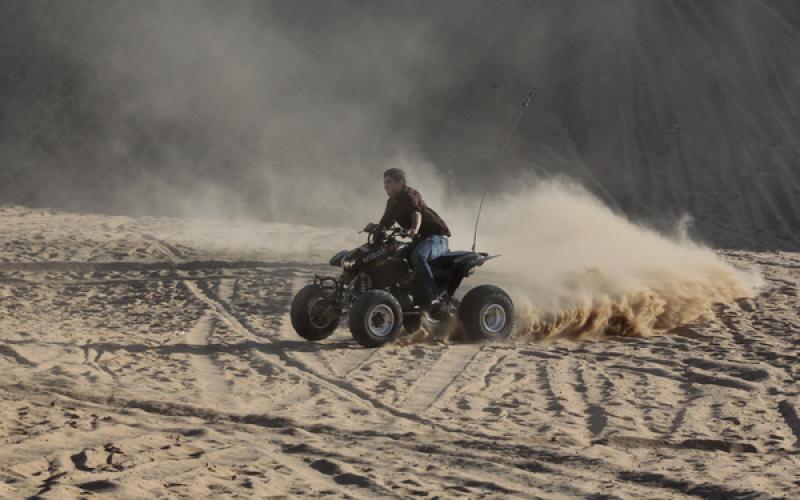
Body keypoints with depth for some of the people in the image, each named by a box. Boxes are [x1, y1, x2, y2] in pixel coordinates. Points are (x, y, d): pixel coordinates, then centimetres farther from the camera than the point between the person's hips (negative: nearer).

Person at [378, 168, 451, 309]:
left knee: (418, 255, -38)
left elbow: (417, 213, -30)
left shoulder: (408, 194, -11)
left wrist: (414, 229, -51)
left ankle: (432, 298, -42)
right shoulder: (392, 202, 17)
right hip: (420, 239, 10)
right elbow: (385, 224, 19)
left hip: (437, 236, -10)